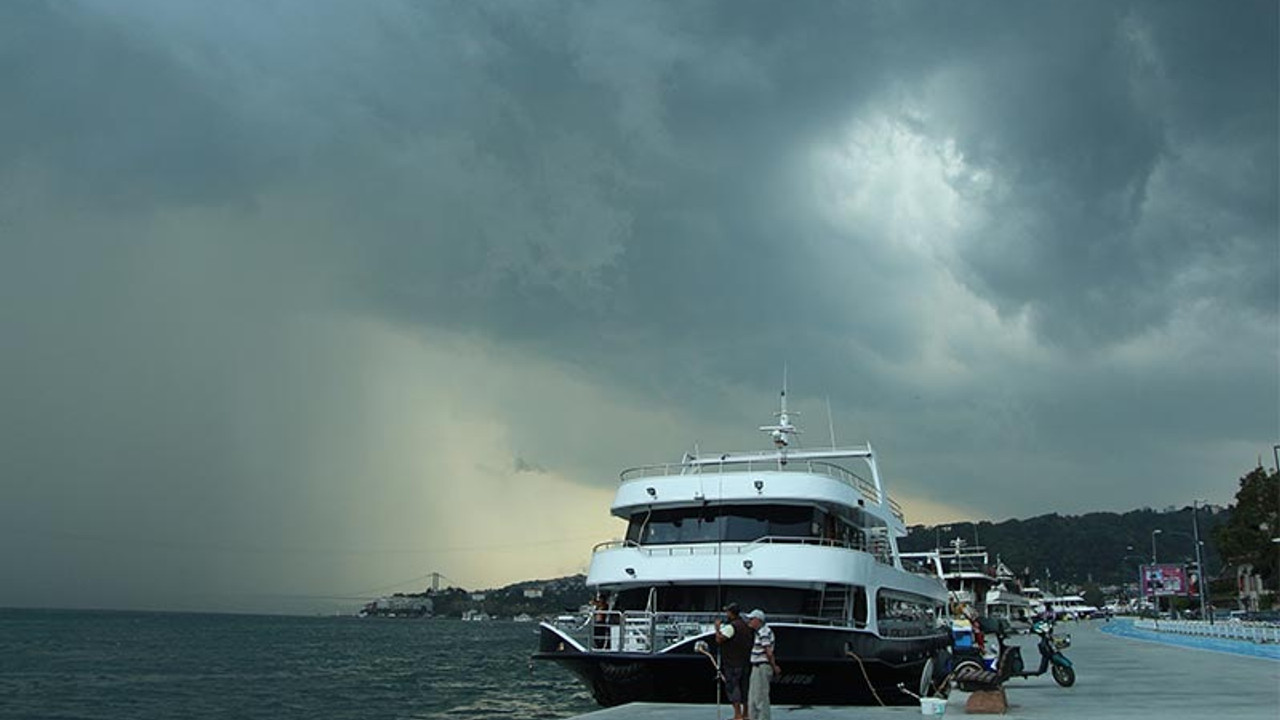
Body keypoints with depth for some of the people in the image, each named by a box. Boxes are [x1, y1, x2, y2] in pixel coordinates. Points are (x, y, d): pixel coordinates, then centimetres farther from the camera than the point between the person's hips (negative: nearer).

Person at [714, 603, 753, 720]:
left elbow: (719, 639, -22)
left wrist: (717, 627, -8)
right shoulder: (746, 625, 12)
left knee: (732, 687, -6)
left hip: (732, 663, -9)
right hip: (745, 662, 9)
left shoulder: (731, 626, -16)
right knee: (743, 687, 14)